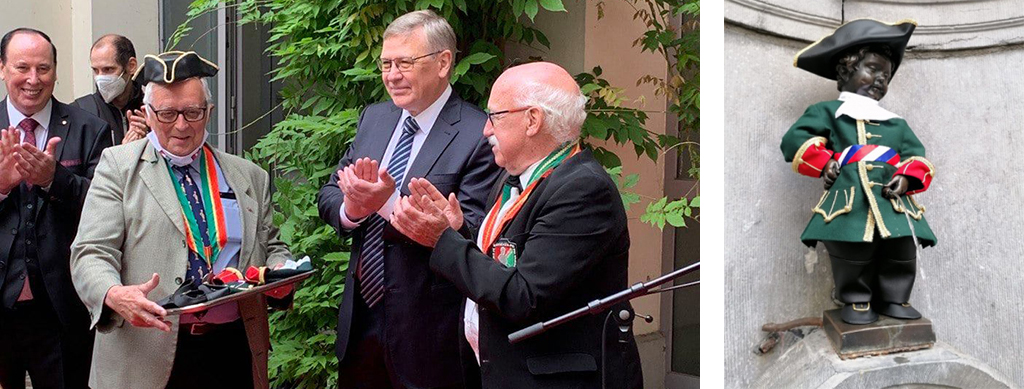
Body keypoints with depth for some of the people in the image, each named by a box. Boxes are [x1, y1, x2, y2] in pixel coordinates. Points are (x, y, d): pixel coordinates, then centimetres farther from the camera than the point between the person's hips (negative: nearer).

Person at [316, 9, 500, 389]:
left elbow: (471, 230, -19)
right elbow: (328, 195, 9)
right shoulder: (374, 117, 8)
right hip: (360, 319, 6)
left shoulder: (480, 135, -13)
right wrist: (351, 208, -14)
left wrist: (391, 202, -28)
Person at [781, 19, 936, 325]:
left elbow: (917, 159, 19)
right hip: (850, 199, -4)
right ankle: (857, 300, 1)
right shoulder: (828, 112, 20)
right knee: (852, 250, -19)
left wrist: (907, 177, -2)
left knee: (902, 249, -11)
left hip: (892, 198, 4)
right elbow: (795, 139, 9)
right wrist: (823, 162, -3)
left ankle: (894, 298, 9)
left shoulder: (897, 123, 31)